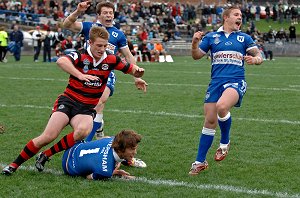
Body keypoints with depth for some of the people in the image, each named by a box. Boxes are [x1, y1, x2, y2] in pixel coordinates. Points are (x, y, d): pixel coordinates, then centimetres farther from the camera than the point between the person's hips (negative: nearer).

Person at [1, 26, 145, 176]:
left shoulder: (111, 60, 2)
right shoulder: (81, 56, -11)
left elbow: (131, 69, 11)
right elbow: (61, 61, -32)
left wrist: (137, 71, -14)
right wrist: (80, 75, -45)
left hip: (87, 108, 3)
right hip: (68, 101, -3)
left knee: (83, 131, -32)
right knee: (49, 136, -21)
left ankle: (46, 155, -13)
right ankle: (14, 164, -3)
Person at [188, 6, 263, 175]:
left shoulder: (244, 38, 12)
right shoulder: (211, 37, 13)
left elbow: (259, 56, 7)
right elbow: (197, 56, 14)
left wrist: (255, 59, -17)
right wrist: (194, 44, -7)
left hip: (236, 82, -2)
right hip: (216, 83, 2)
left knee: (221, 106, -31)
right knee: (210, 121, -1)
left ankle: (225, 143, -5)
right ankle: (200, 162, 12)